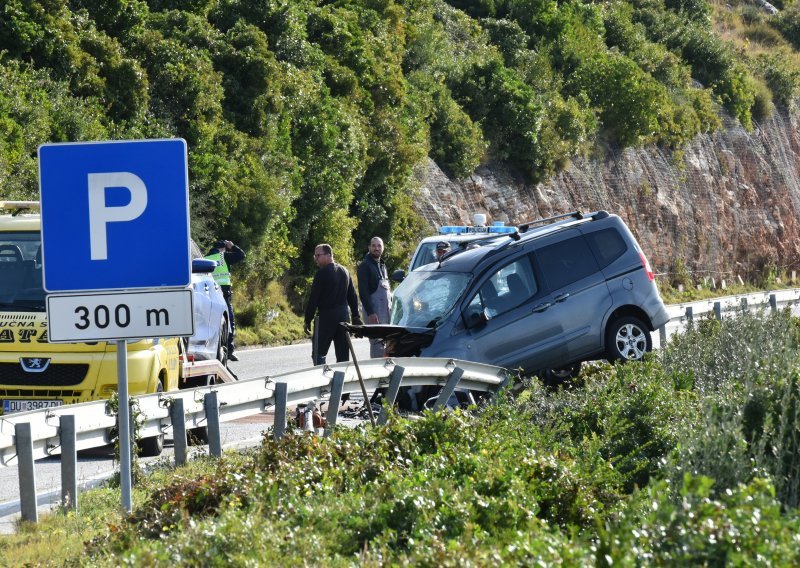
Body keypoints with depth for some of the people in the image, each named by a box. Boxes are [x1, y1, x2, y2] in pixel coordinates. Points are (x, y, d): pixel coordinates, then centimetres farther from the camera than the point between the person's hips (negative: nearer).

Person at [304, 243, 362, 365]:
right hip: (344, 315, 7)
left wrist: (308, 321, -8)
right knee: (343, 355, 10)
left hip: (327, 315, -7)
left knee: (318, 355, -5)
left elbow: (313, 299, -12)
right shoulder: (344, 271, 12)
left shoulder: (322, 274, -11)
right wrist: (356, 316, 20)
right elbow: (352, 296, 16)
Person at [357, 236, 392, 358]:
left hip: (386, 310, 8)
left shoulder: (383, 265, 20)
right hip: (373, 311, -8)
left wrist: (390, 306, 13)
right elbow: (363, 291, -12)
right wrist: (370, 312, -19)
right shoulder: (365, 266, -6)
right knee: (377, 342, -12)